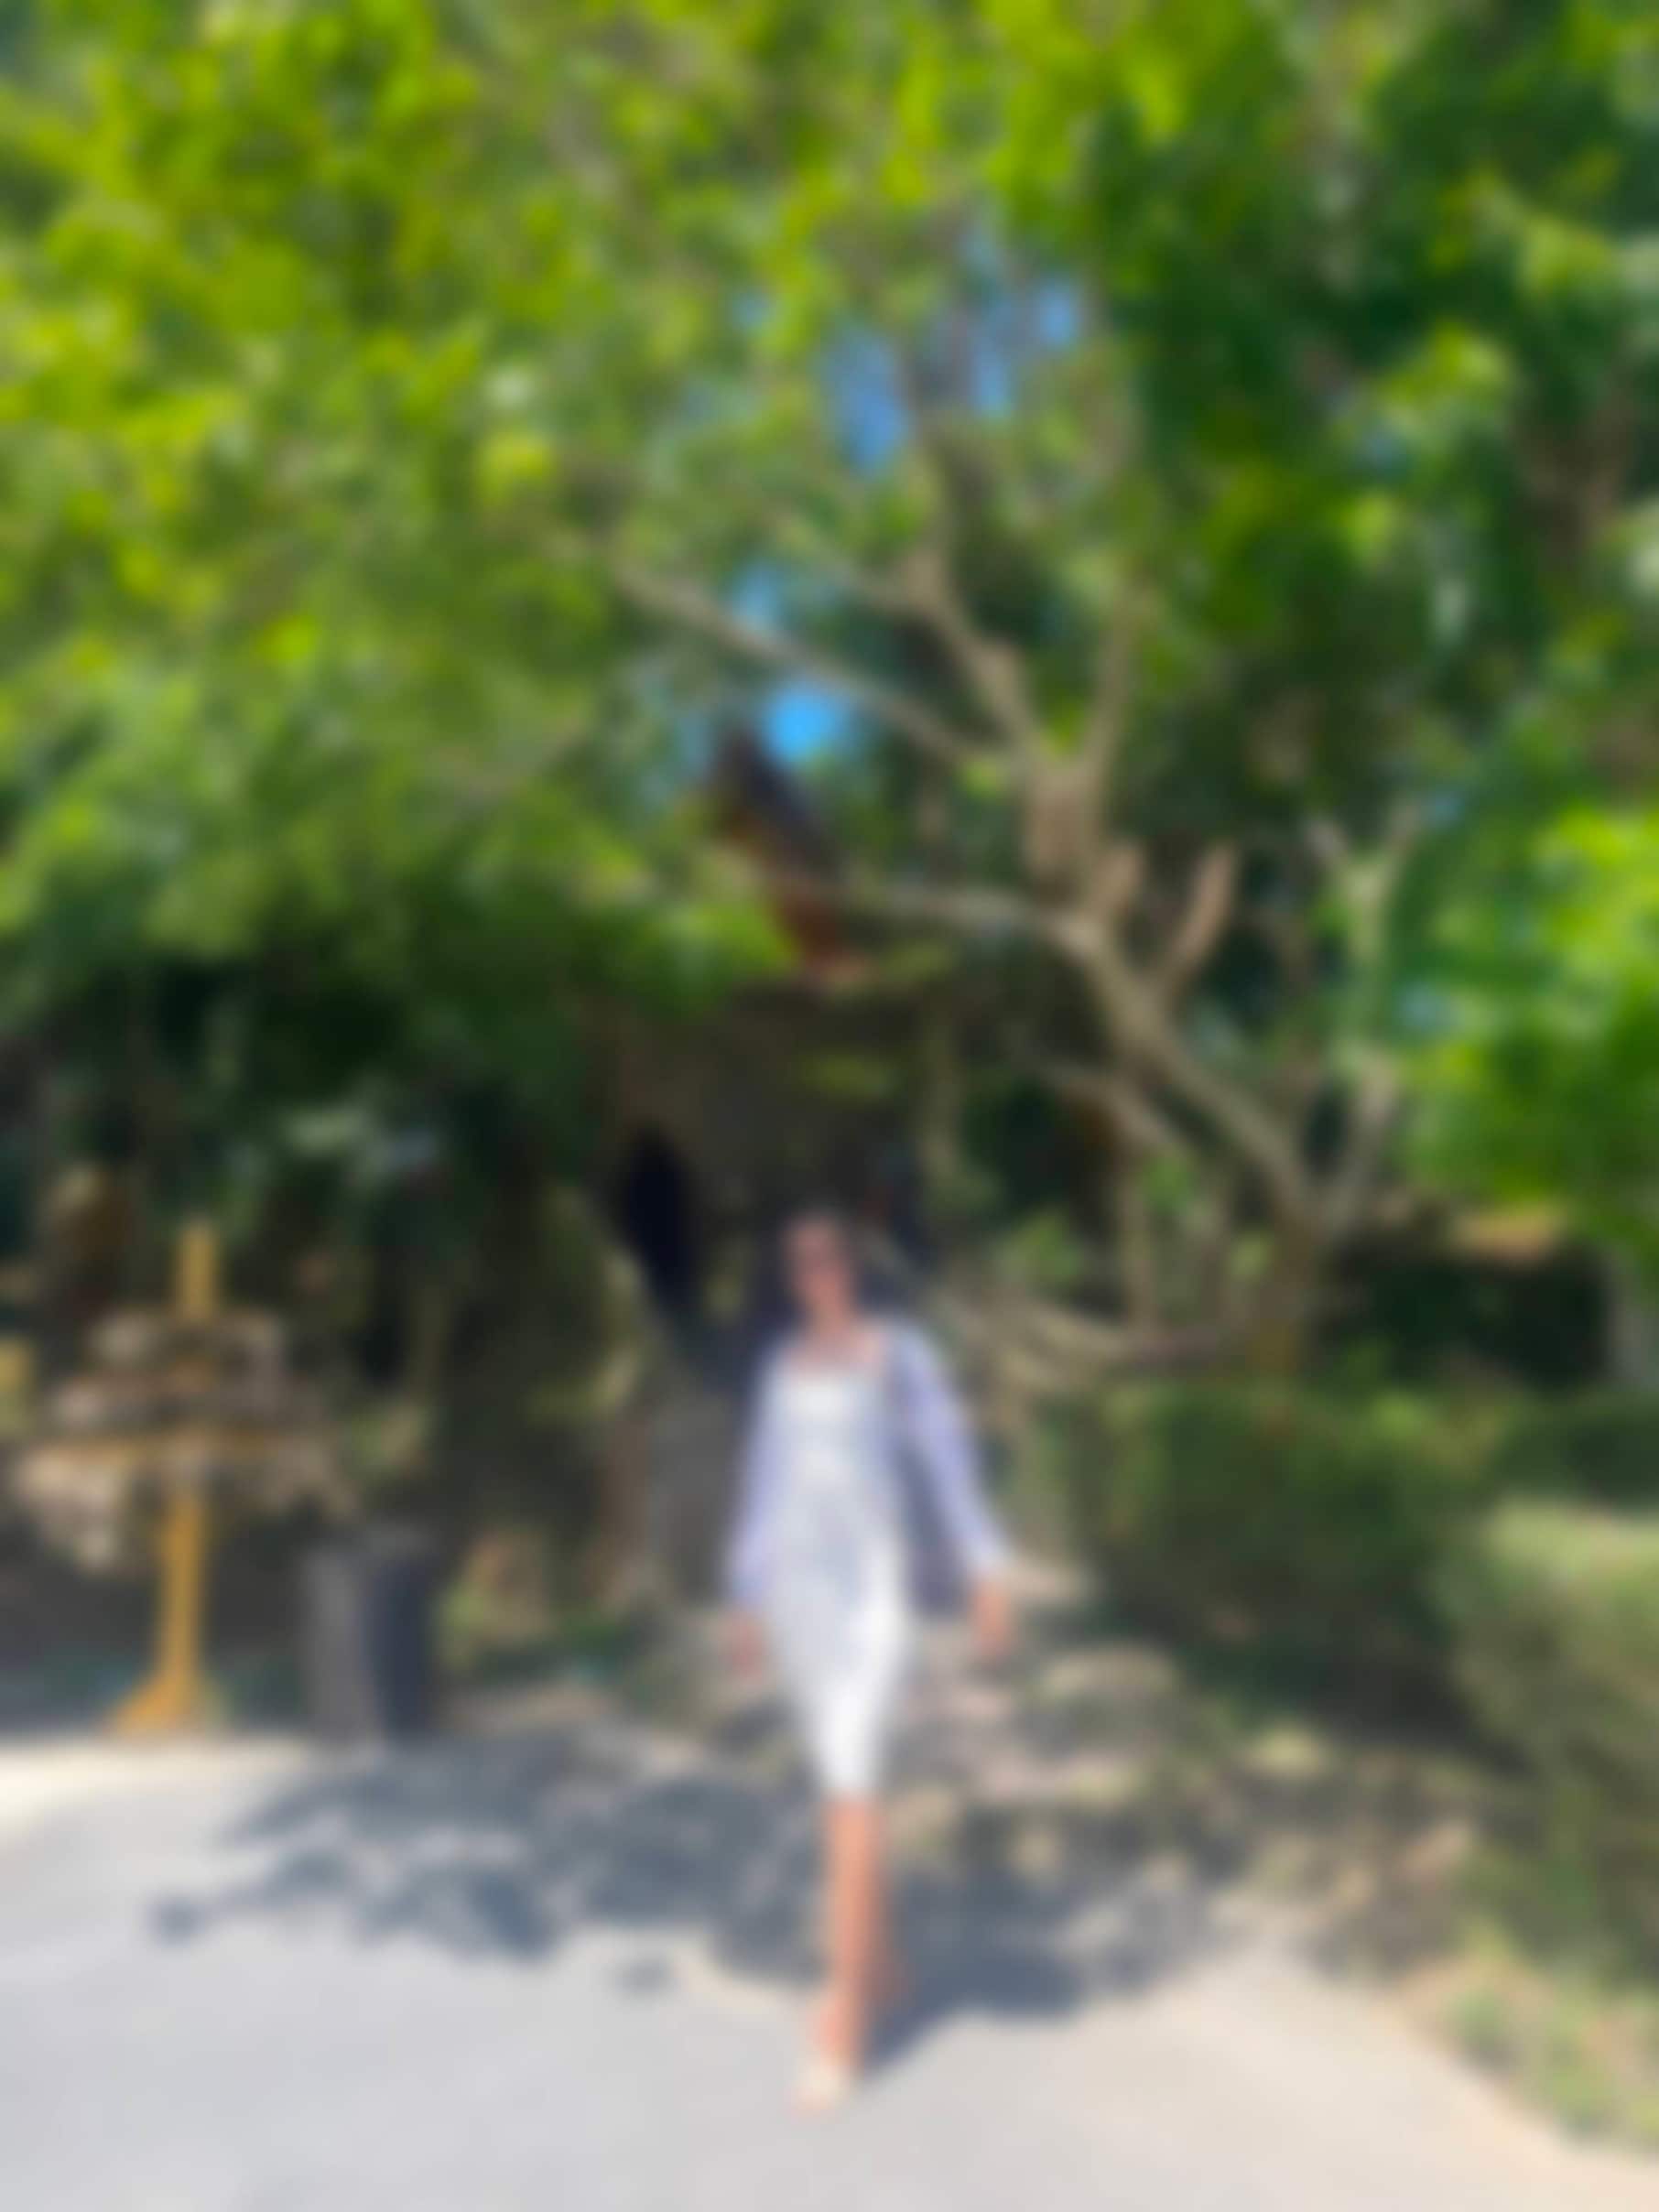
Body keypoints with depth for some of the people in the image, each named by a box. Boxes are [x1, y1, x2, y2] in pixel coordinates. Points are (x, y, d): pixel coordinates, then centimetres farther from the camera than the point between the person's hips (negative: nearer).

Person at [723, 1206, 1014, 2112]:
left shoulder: (901, 1351, -3)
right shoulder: (782, 1362, 11)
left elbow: (948, 1461, -4)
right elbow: (764, 1479, 13)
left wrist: (985, 1574, -7)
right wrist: (746, 1599, 13)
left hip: (872, 1585, -6)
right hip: (794, 1585, 6)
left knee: (850, 1789, -10)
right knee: (840, 1780, 15)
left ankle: (842, 2025, -1)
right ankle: (881, 1963, 33)